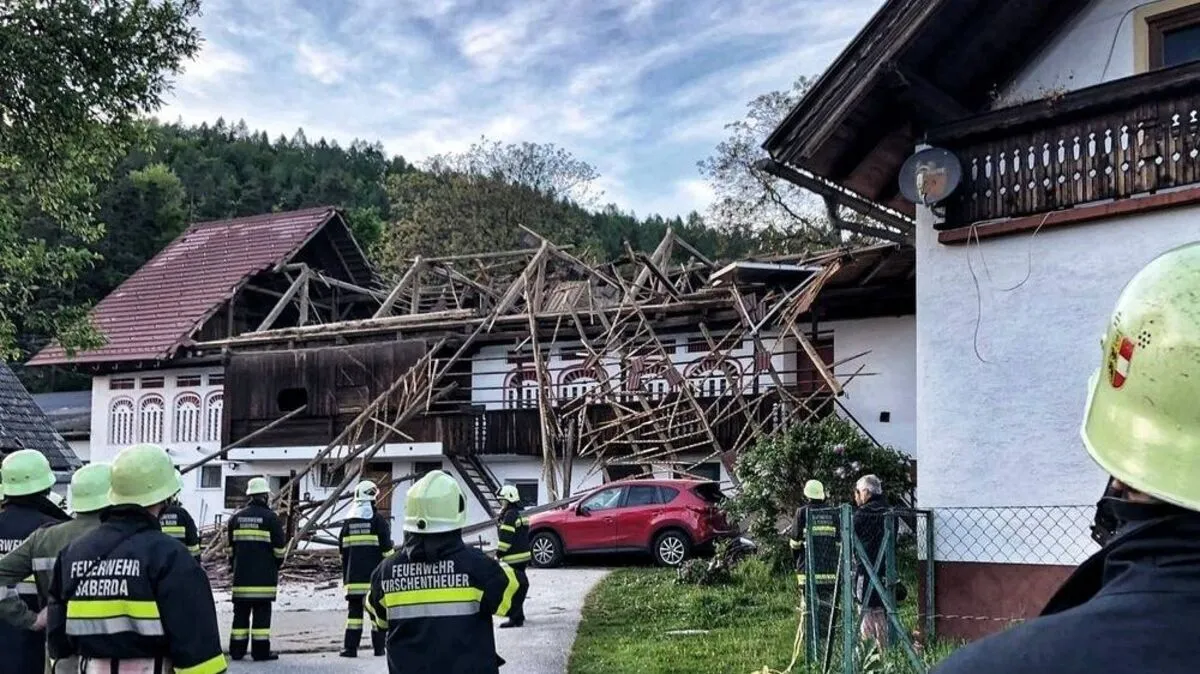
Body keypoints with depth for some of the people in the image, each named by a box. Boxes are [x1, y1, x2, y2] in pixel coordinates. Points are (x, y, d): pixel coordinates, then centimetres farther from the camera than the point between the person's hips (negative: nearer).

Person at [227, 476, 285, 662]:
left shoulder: (236, 517, 9)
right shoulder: (270, 518, -6)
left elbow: (230, 547, 16)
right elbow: (279, 547, -4)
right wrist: (278, 563, 13)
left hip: (241, 573, 5)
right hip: (264, 574, -4)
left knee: (241, 611, 9)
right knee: (262, 611, -2)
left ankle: (237, 649, 10)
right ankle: (261, 650, -3)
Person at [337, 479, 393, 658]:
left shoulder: (348, 523, 8)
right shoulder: (379, 521, -6)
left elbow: (343, 552, 12)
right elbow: (387, 550, -7)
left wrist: (345, 576, 20)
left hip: (354, 576, 3)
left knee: (354, 609, 6)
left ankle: (350, 647, 0)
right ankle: (379, 647, 7)